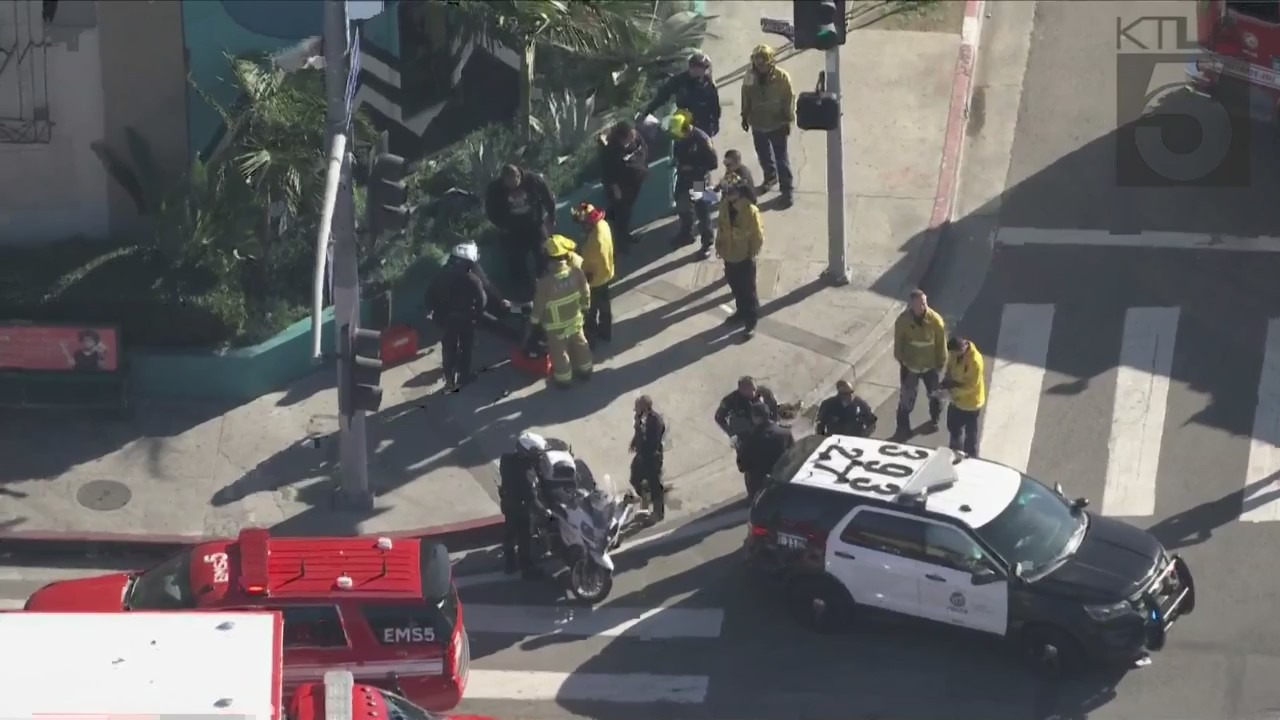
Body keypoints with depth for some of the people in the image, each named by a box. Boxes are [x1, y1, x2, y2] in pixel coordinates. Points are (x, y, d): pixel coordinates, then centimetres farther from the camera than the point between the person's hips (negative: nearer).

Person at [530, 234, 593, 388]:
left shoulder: (545, 282, -34)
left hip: (555, 325, -4)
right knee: (579, 344, 29)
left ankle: (563, 378, 41)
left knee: (559, 352, 21)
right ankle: (584, 370, 51)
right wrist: (584, 309, 14)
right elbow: (585, 293, -7)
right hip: (575, 319, 4)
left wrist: (534, 321, 0)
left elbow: (539, 306, -19)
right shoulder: (576, 271, -24)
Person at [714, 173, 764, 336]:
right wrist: (720, 246, 7)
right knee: (735, 287, 23)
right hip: (730, 255, 6)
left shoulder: (750, 211, -25)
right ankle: (741, 312, 44)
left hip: (744, 257, -6)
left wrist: (752, 253, -12)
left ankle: (751, 322, 16)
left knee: (748, 290, 5)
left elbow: (758, 235, -17)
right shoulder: (725, 205, -6)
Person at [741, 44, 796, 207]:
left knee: (781, 157, 2)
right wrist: (745, 117, 8)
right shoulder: (750, 77, -11)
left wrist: (788, 120, -9)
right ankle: (770, 177, 48)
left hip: (777, 124, -4)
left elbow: (789, 99, -11)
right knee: (763, 155, 22)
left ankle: (787, 189, 12)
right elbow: (746, 99, 2)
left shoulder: (781, 77, -20)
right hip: (758, 124, 4)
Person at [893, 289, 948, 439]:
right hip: (910, 366, 0)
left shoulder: (935, 320, -25)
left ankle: (934, 420, 49)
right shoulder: (903, 320, -23)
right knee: (906, 398, 11)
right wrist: (901, 360, 1)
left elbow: (941, 343, -11)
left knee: (934, 395, 22)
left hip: (930, 366, 0)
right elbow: (898, 342, -7)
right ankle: (903, 428, 29)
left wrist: (941, 363, -4)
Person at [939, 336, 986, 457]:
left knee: (970, 433, 11)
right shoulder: (956, 353, -11)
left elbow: (972, 385, -27)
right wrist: (947, 380, -12)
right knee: (953, 427, 25)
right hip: (957, 399, 8)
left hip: (970, 402, -8)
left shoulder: (975, 361, -34)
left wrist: (954, 387, -29)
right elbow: (950, 366, 7)